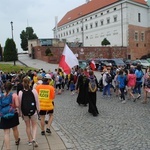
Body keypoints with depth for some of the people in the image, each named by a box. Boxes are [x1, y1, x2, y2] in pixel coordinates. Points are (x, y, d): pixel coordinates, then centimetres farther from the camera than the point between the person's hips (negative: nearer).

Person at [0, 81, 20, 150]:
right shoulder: (14, 95, -12)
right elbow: (17, 105, -18)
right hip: (13, 114, 1)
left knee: (6, 133, 2)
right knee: (15, 129, 25)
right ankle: (17, 140, 49)